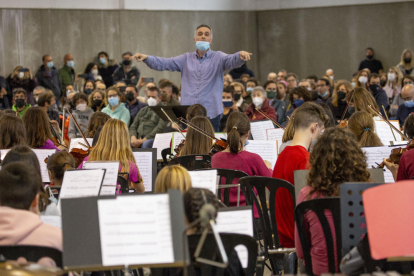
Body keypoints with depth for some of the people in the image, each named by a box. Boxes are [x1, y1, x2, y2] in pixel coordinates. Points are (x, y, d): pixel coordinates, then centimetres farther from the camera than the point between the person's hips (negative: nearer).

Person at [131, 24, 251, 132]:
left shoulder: (218, 57, 6)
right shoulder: (186, 59, 14)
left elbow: (232, 60, -13)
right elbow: (163, 63, 8)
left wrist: (241, 55, -36)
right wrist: (146, 58, -9)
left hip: (211, 114, -2)